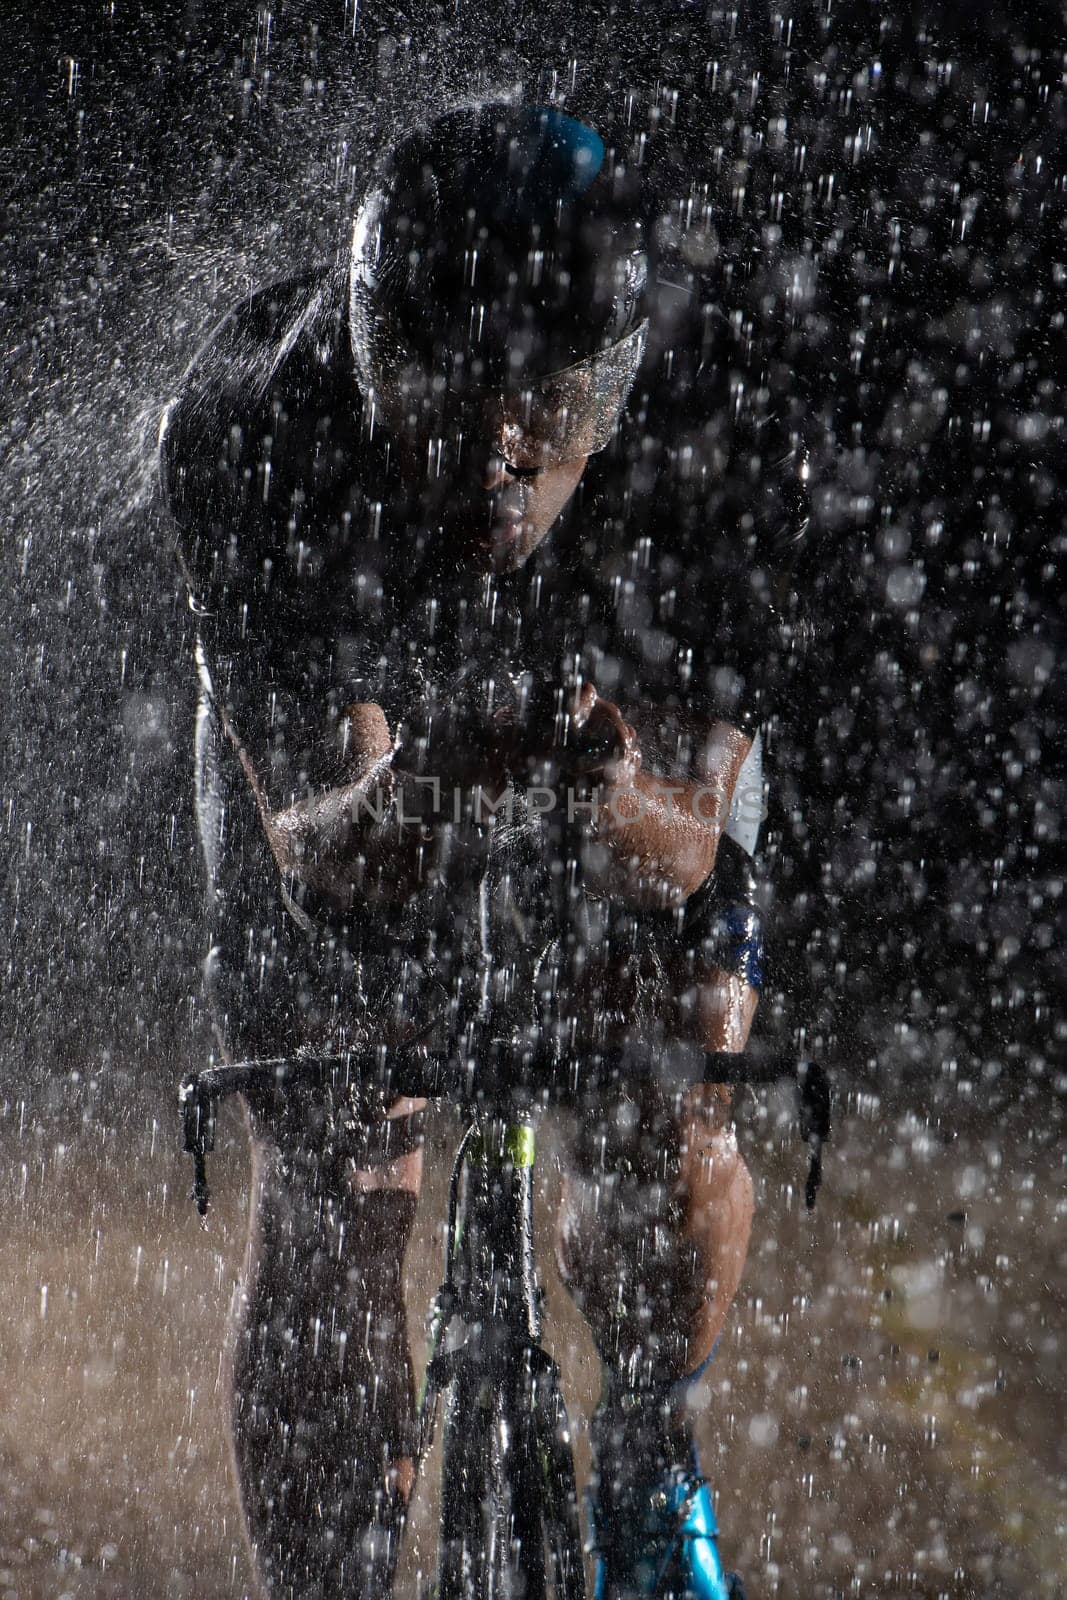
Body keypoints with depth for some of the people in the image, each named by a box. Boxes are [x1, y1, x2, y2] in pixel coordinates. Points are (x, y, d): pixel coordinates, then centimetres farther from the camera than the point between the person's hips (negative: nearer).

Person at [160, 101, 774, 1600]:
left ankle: (645, 1449, 15)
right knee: (322, 1211, -9)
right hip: (335, 753, 0)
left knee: (674, 1143, -16)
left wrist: (607, 786, -52)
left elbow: (685, 851, -29)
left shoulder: (691, 428, -33)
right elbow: (314, 851, -32)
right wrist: (417, 789, -54)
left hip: (629, 721, 1)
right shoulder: (245, 433, -34)